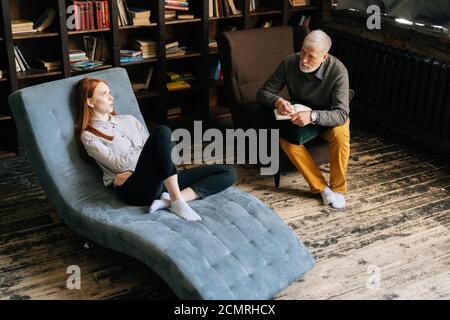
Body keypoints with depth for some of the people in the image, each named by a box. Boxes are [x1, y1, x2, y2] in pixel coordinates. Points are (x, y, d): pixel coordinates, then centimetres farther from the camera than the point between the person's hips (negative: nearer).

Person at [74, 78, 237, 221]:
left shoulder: (128, 119, 25)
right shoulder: (89, 136, 7)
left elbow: (149, 148, 15)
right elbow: (118, 163, -7)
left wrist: (131, 171, -3)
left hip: (161, 179, 7)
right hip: (136, 189, -7)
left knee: (228, 172, -7)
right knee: (161, 131, -31)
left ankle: (170, 199, -24)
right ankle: (177, 202, -31)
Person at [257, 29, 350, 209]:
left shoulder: (338, 71, -27)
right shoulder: (289, 63, -19)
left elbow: (341, 114, -32)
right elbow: (263, 93, -12)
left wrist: (313, 116, -49)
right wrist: (277, 101, -36)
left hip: (328, 118, -2)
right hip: (300, 117, 2)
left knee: (340, 133, -34)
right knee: (285, 138, -30)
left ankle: (337, 188, -12)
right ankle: (321, 187, -17)